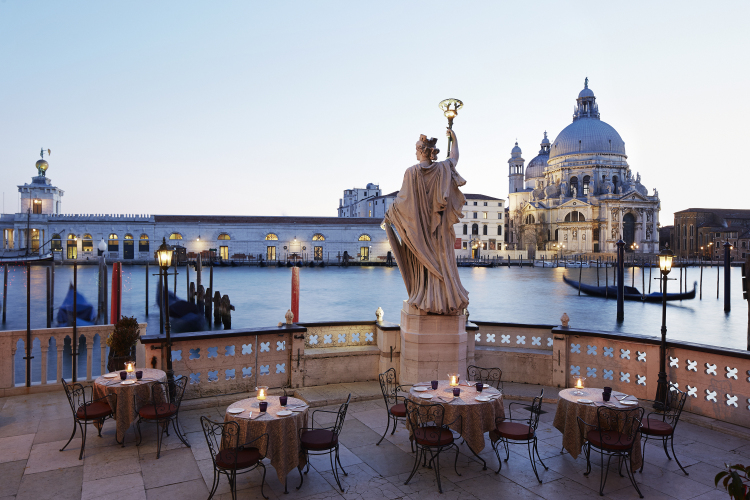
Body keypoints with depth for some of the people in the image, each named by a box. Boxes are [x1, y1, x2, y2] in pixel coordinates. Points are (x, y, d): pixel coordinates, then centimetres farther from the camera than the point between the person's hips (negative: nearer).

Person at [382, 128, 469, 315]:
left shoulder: (412, 172, -11)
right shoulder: (443, 168, -1)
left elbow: (402, 199, -10)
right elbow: (455, 156, 20)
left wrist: (388, 216, 3)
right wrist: (454, 138, 38)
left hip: (418, 226, -2)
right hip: (438, 227, 2)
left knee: (422, 262, 5)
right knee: (441, 260, 6)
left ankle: (424, 298, 6)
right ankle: (444, 297, 6)